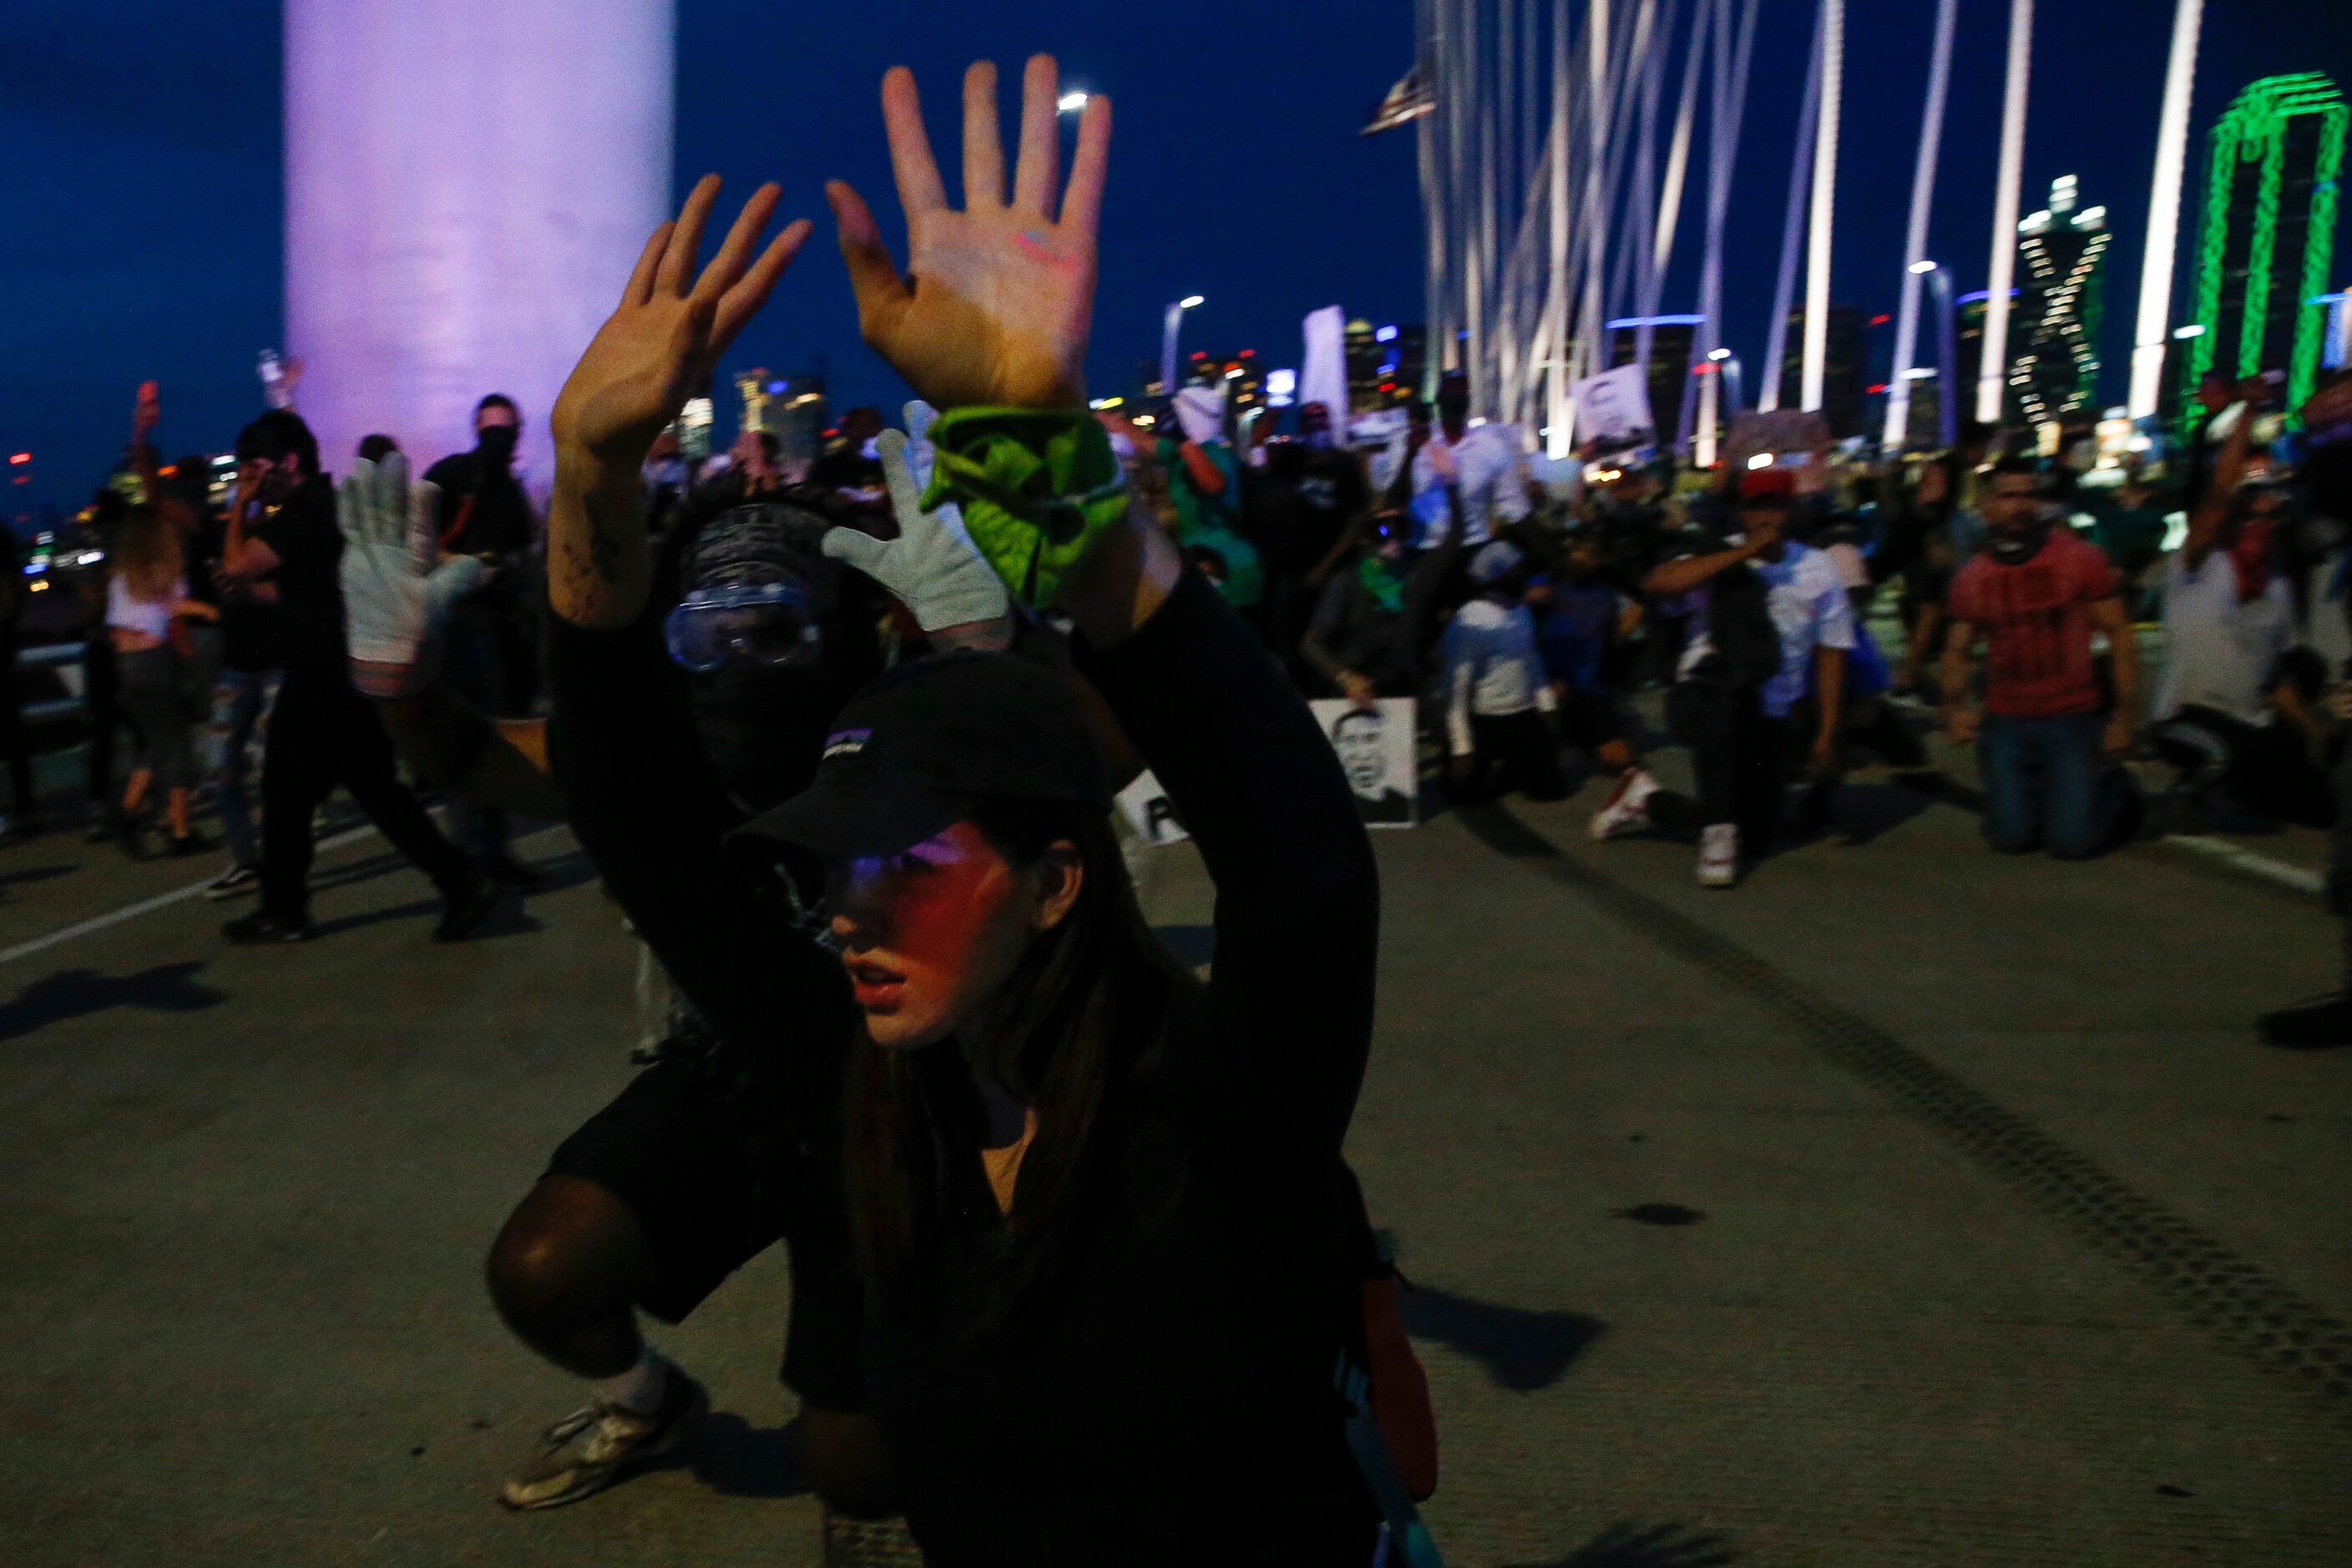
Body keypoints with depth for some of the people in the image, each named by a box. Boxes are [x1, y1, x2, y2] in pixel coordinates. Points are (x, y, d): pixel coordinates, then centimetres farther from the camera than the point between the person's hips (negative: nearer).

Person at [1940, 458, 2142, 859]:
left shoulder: (2080, 558, -4)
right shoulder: (1972, 578, 4)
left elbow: (2118, 635, -3)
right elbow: (1957, 650, 12)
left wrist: (2124, 715, -8)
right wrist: (1954, 706, -7)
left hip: (2071, 719, -2)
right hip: (2006, 723, 3)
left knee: (2072, 842, -7)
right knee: (2010, 838, 0)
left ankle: (2115, 792, 25)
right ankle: (2037, 795, 32)